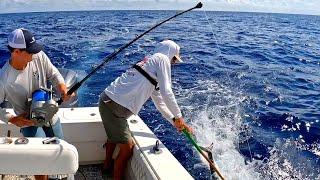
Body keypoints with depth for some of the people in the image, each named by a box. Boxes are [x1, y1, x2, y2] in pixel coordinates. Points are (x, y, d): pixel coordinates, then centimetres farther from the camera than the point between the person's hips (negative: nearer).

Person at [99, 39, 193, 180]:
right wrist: (178, 116, -4)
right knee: (127, 148, -2)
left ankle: (107, 165, 54)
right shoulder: (161, 58, -3)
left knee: (115, 134, 33)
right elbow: (166, 92, -14)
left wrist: (175, 121, 19)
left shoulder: (148, 62, 21)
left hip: (108, 101, 10)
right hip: (115, 106, -10)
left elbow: (159, 102, 23)